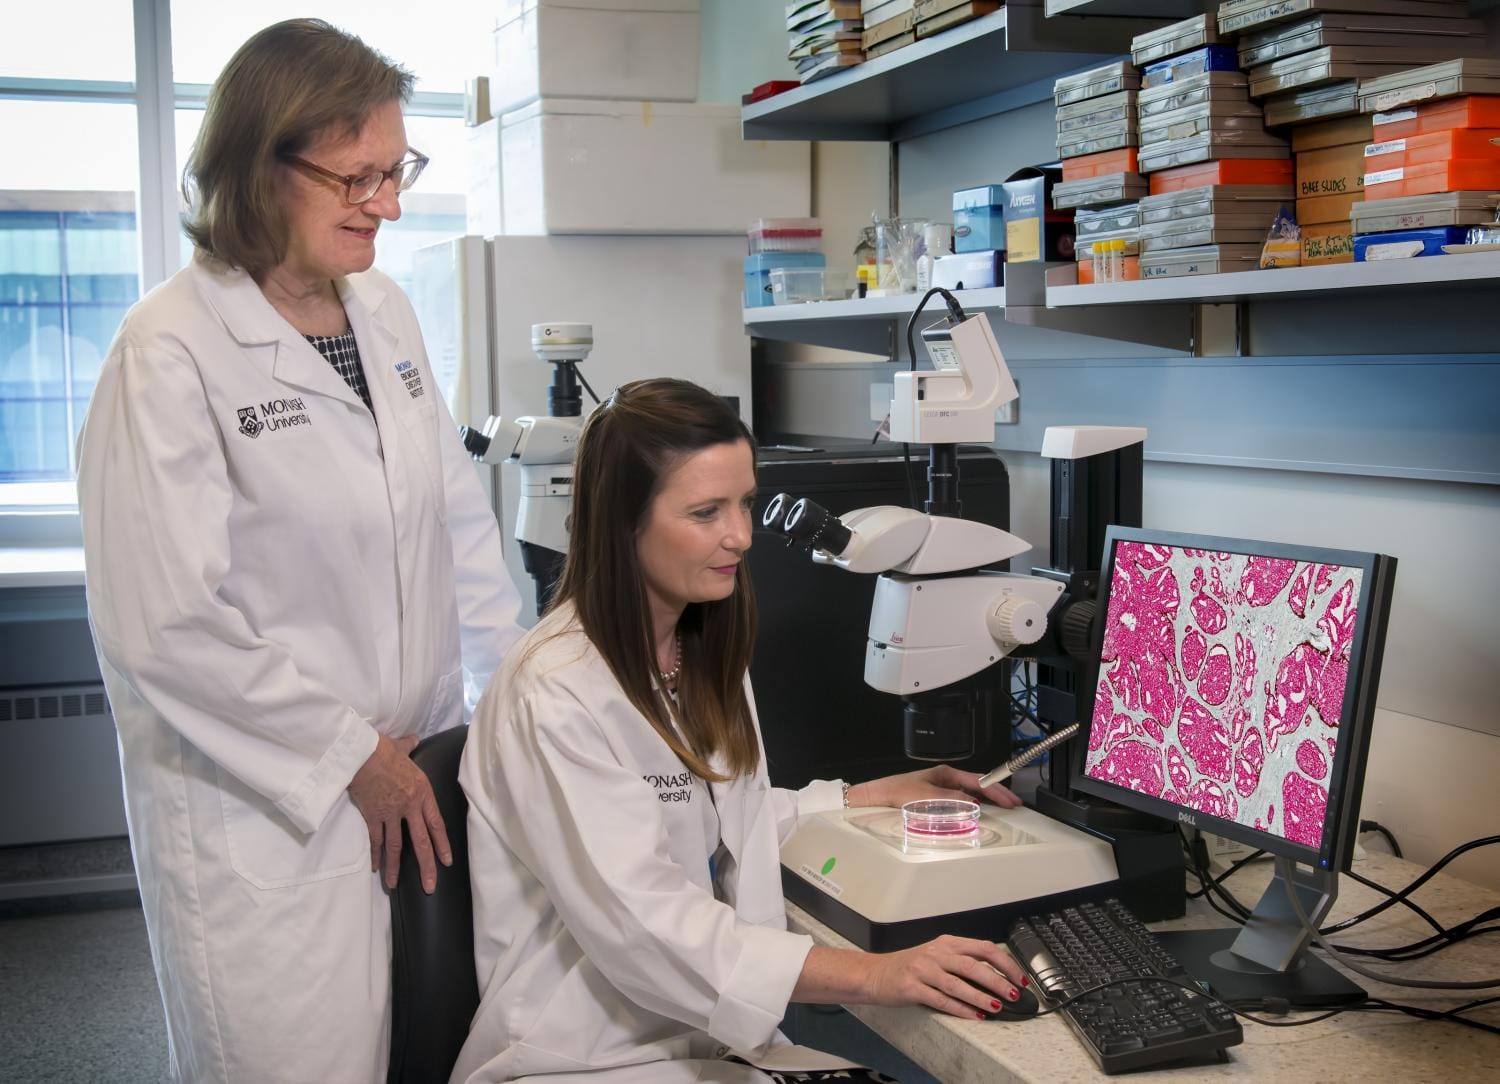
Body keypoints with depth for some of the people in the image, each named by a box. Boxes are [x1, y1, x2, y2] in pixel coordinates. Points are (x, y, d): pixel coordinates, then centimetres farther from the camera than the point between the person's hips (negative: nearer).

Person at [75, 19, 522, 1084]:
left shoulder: (387, 313, 7)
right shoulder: (173, 350, -14)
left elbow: (460, 519, 12)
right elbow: (165, 628, -17)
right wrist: (348, 760, -12)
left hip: (413, 780, 6)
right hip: (264, 811, -6)